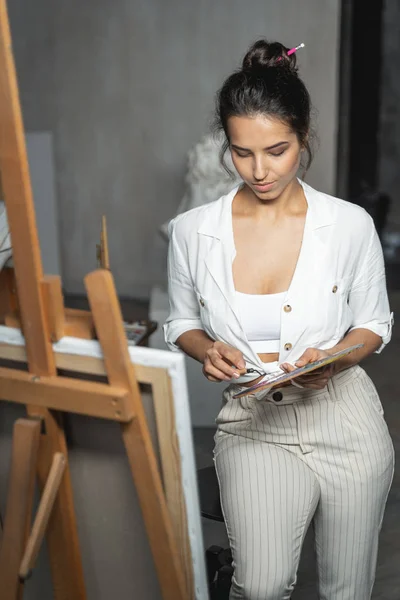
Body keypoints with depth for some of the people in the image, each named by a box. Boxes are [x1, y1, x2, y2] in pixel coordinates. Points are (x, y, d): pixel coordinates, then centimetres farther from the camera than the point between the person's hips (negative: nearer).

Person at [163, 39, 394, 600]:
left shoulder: (351, 225, -8)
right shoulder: (192, 231, -6)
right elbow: (182, 324, 9)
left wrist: (332, 358, -17)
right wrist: (208, 350, -13)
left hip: (343, 415, 1)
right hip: (253, 424, 0)